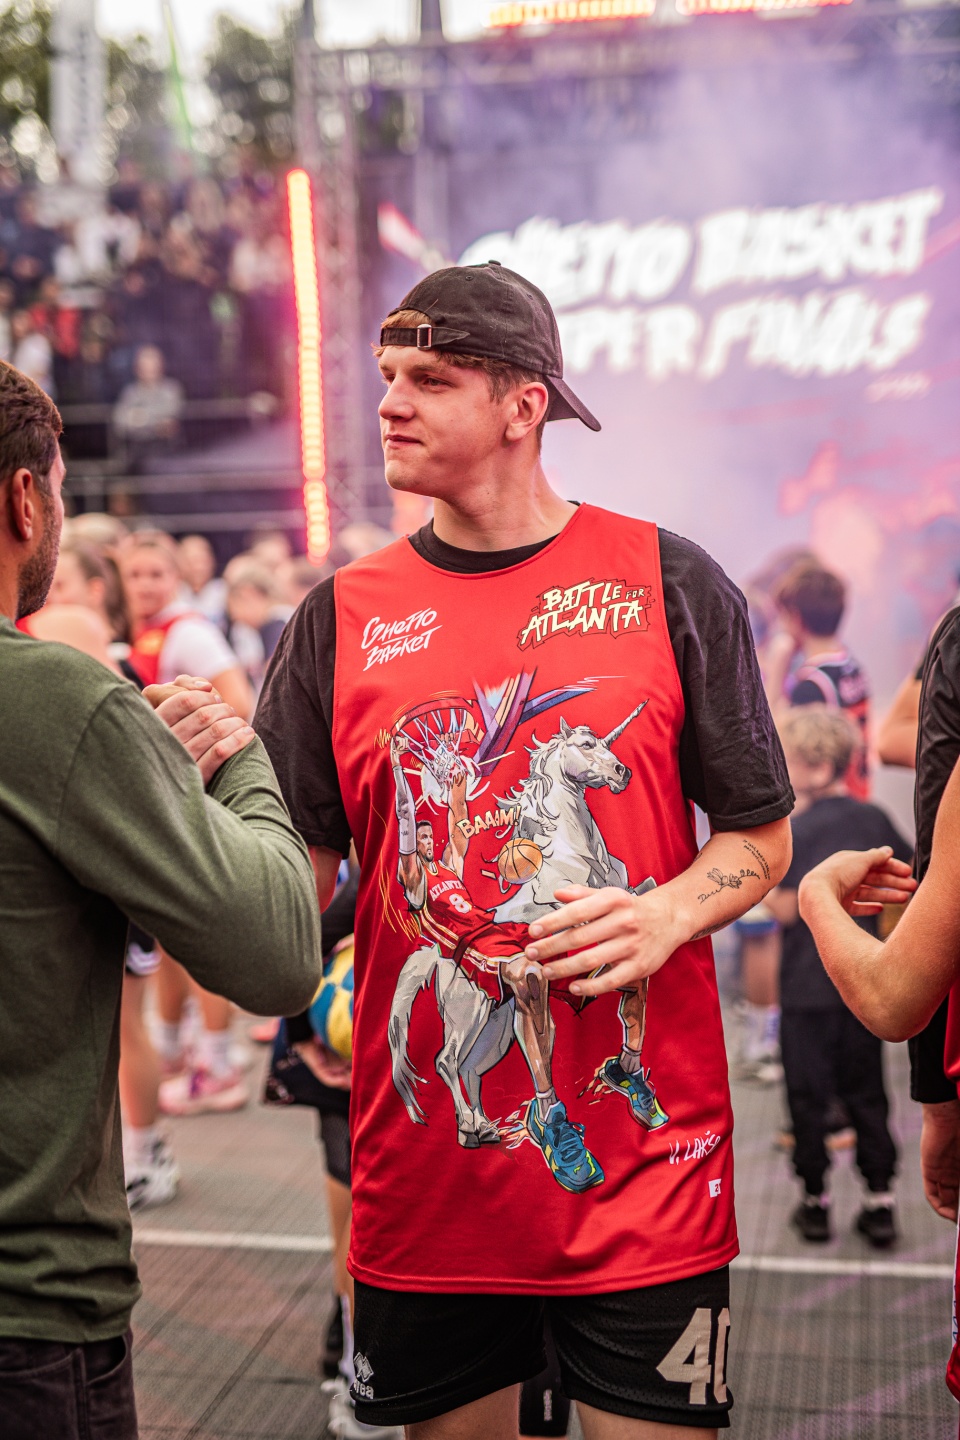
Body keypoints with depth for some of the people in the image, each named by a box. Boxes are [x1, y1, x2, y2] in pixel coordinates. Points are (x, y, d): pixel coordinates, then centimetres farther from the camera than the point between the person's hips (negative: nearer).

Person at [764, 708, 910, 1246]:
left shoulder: (797, 829, -14)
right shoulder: (874, 818, 2)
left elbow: (786, 909, -16)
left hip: (808, 985, -5)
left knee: (809, 1095, 7)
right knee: (866, 1092, 14)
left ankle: (816, 1201, 15)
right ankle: (881, 1202, 15)